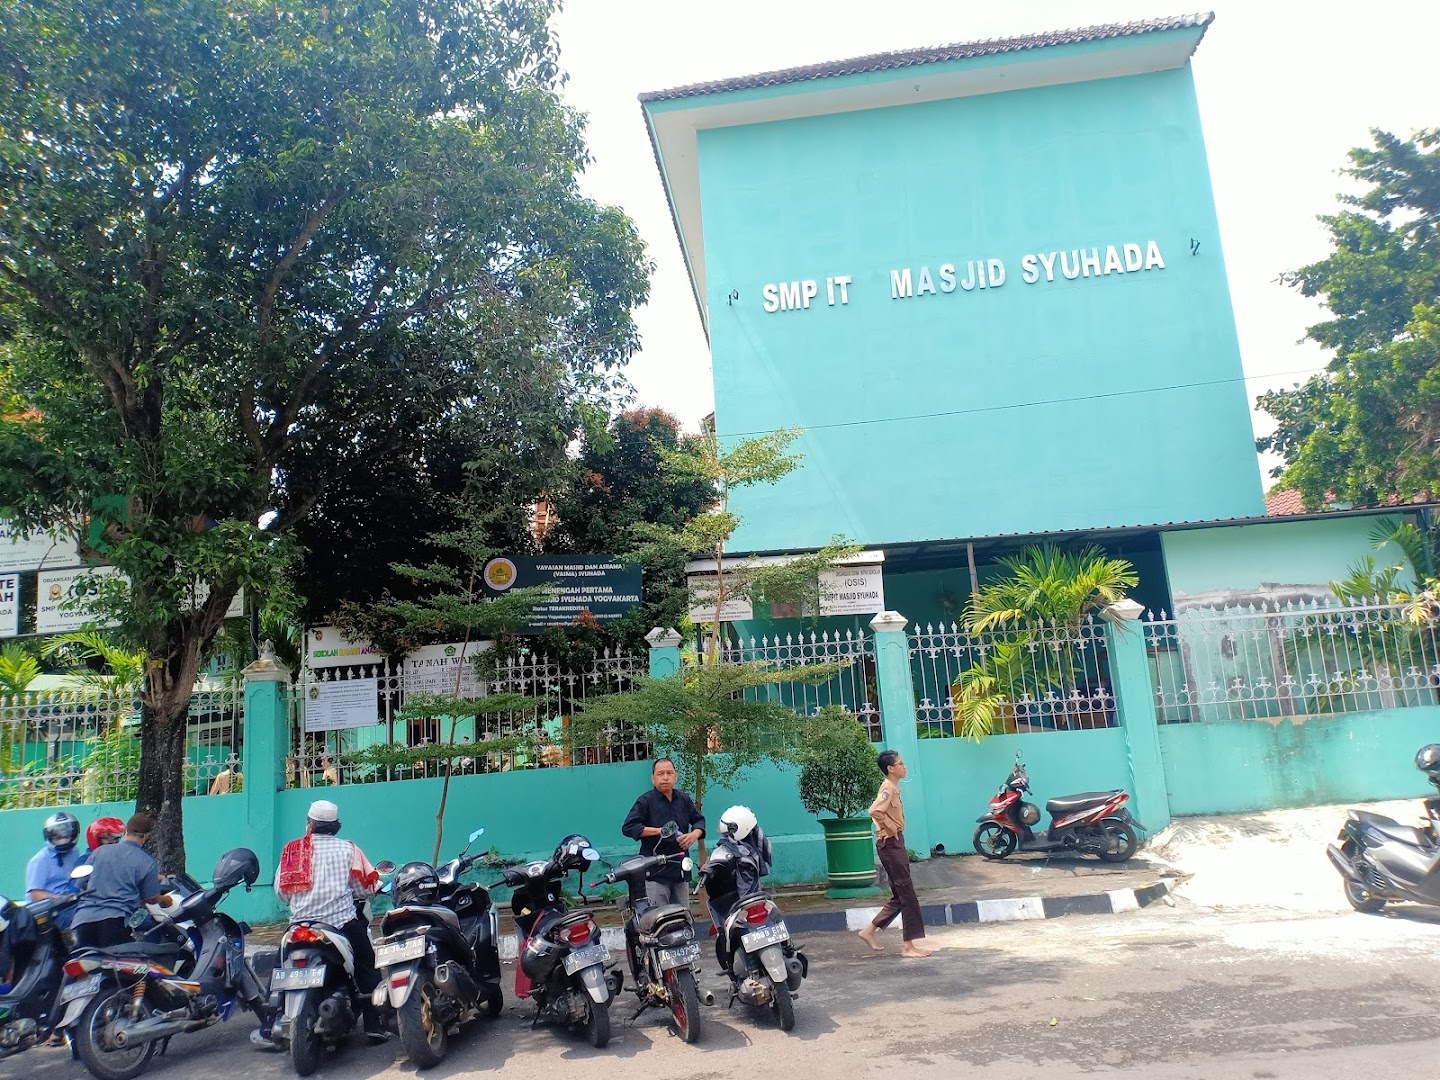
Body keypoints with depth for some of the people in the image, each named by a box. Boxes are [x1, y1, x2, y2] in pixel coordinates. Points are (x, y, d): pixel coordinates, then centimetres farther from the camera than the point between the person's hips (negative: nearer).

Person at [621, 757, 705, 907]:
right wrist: (658, 831, -17)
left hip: (681, 870, 6)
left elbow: (699, 820, 21)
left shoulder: (684, 799, 12)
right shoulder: (646, 801, -4)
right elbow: (628, 827, -11)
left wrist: (694, 835, -2)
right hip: (656, 873, -5)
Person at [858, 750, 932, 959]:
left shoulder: (893, 787, 14)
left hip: (895, 844, 10)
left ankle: (869, 931, 19)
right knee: (907, 896, -5)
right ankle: (908, 946, 1)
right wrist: (891, 826, -21)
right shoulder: (889, 787, -15)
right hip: (890, 844, -10)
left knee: (900, 896, 14)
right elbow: (874, 811, -31)